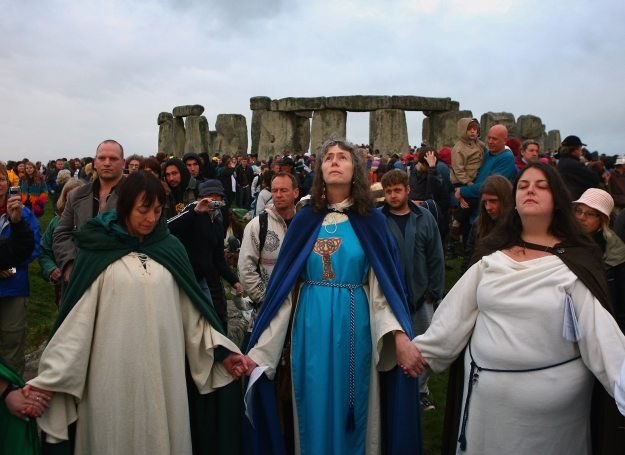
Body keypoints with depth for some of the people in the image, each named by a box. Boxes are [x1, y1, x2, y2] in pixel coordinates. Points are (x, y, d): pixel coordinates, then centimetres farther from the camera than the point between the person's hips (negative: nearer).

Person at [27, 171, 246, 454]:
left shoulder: (171, 249, 3)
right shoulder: (99, 249, -3)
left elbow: (191, 309, 6)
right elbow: (79, 315, -5)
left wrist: (220, 349, -1)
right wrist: (50, 375, -9)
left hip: (163, 368, 2)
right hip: (115, 370, -2)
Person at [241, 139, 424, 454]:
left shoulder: (370, 221, -1)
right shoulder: (304, 220, 2)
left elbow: (383, 285, -6)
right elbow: (284, 287, 0)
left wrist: (400, 336, -22)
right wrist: (259, 349, -4)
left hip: (353, 330, -1)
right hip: (311, 331, 1)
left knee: (351, 412, 11)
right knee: (315, 413, 11)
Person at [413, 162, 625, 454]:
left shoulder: (574, 261, -8)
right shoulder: (493, 254, 2)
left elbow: (598, 326, -14)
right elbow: (457, 310, 3)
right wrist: (424, 349, 2)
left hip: (552, 392, -3)